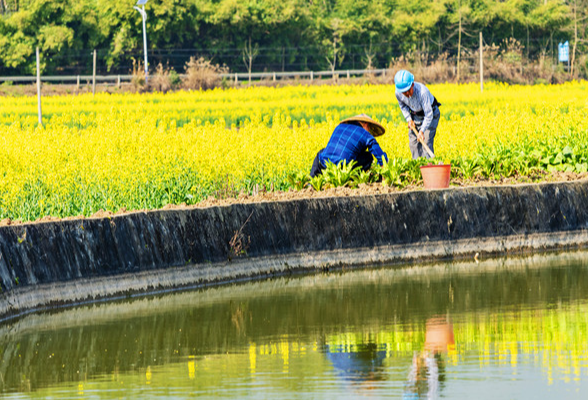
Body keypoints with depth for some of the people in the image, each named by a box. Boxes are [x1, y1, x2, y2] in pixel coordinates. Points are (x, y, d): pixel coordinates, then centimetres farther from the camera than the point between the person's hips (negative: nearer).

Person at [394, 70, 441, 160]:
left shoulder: (422, 92, -39)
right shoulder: (398, 93, -22)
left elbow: (428, 115, -34)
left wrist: (422, 130, -43)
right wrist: (409, 119, -8)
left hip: (430, 113, -5)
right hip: (415, 116, 5)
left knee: (426, 141, -17)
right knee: (413, 142, -2)